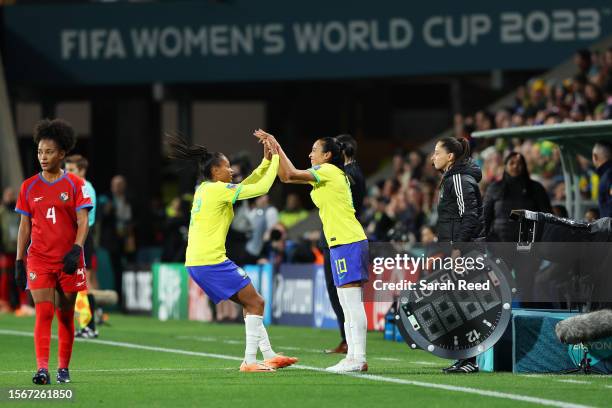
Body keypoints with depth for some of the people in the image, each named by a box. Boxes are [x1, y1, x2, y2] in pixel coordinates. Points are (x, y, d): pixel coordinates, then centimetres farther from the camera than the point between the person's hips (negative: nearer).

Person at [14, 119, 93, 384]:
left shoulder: (75, 185, 0)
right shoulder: (29, 187, 6)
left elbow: (83, 222, -5)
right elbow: (24, 227, 9)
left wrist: (76, 250, -20)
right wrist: (19, 261, 4)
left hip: (68, 260, 0)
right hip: (38, 259, 0)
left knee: (65, 315, 7)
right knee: (43, 313, -11)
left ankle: (64, 369, 17)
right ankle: (42, 369, -19)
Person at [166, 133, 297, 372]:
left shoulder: (205, 190, 16)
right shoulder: (218, 189, -12)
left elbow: (245, 187, 26)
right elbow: (261, 188, -11)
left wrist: (266, 162, 21)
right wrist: (275, 160, 1)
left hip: (196, 262, 10)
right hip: (211, 261, -10)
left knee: (251, 303, 16)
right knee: (256, 303, -3)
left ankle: (269, 356, 18)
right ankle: (249, 361, -4)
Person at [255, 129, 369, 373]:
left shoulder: (329, 171, -7)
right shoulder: (322, 175, 20)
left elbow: (292, 174, -17)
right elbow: (286, 177, 23)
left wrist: (277, 148, -7)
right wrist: (273, 150, 17)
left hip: (347, 242, -10)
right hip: (345, 241, 10)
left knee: (352, 303, -12)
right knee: (348, 305, 9)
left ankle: (358, 358, -15)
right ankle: (353, 357, 9)